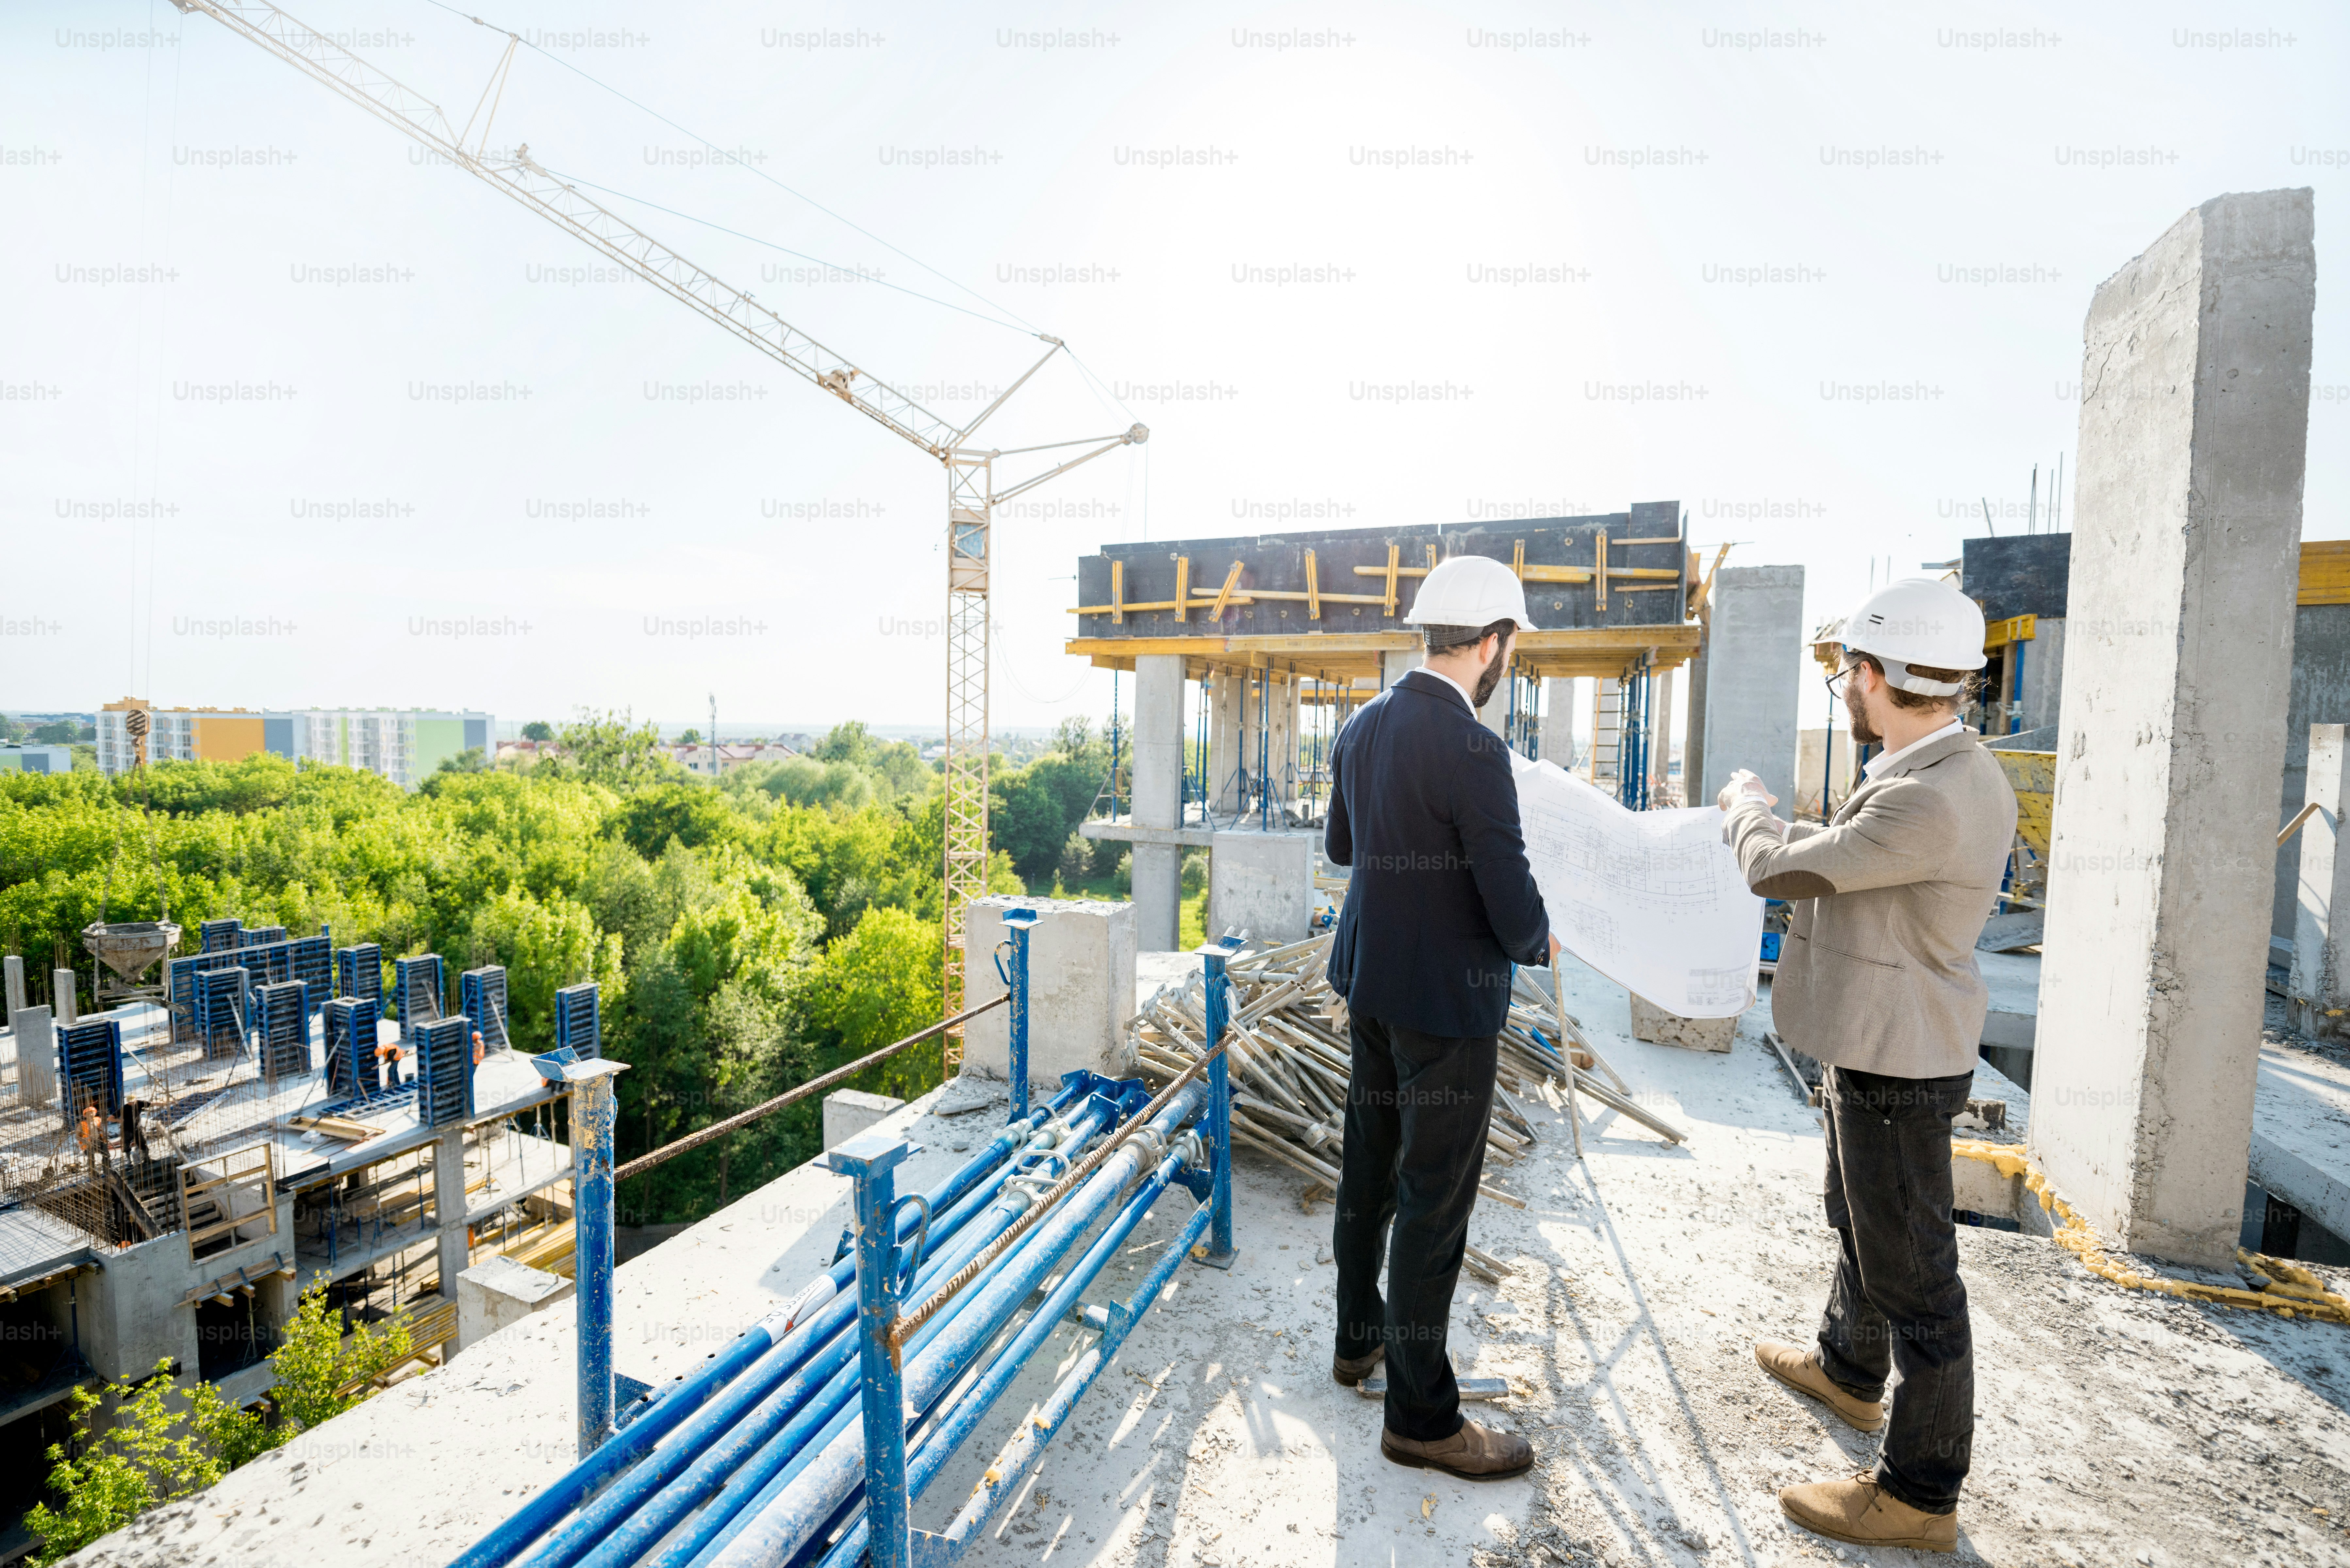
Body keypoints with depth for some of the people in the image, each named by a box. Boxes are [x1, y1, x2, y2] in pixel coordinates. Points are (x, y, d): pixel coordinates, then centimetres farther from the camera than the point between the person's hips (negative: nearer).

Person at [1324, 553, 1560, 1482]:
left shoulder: (1362, 729, 1)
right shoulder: (1473, 751, -23)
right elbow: (1514, 906, -21)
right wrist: (1537, 942, 1)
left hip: (1369, 980, 8)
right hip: (1445, 1000, -8)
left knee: (1369, 1166, 22)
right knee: (1436, 1200, 6)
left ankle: (1359, 1337, 43)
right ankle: (1420, 1416, 25)